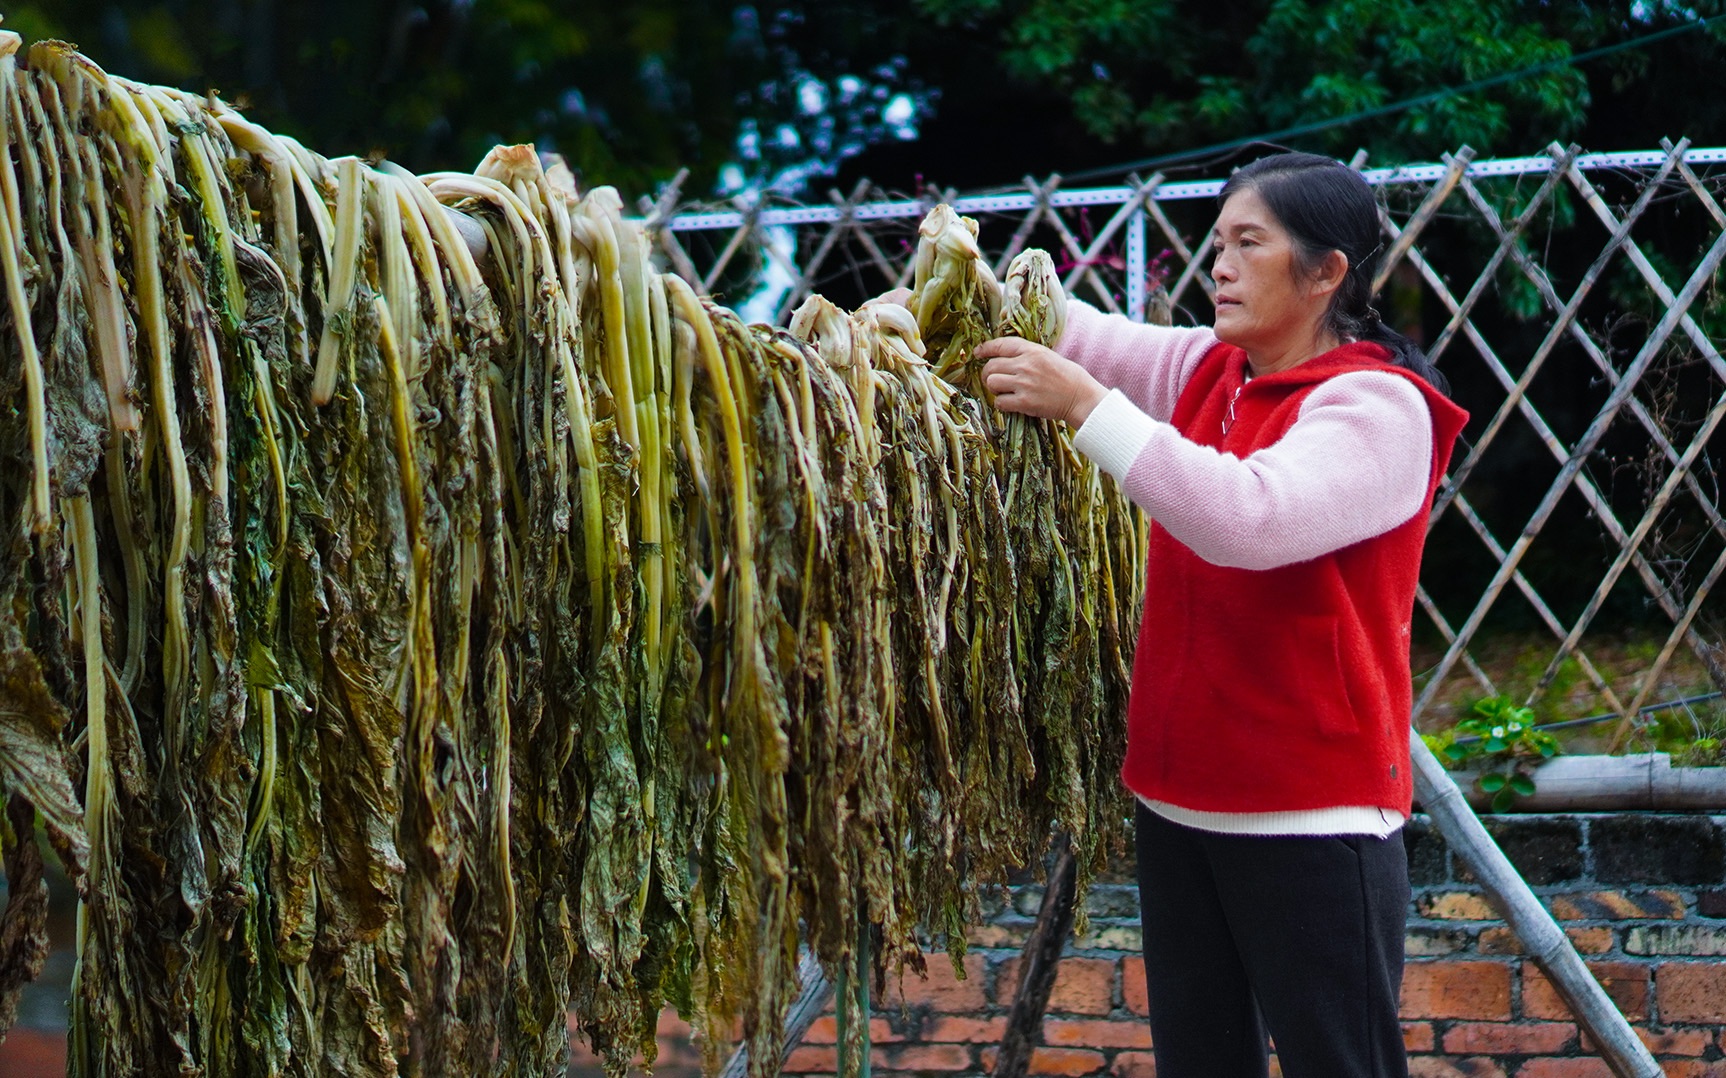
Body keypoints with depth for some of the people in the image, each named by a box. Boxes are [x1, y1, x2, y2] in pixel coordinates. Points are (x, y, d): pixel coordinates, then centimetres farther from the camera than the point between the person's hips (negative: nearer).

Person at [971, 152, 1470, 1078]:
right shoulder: (1207, 371, 10)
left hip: (1311, 811, -8)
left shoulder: (1378, 406, -14)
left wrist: (1084, 405, -29)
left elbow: (1250, 516, -30)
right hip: (1181, 797, 8)